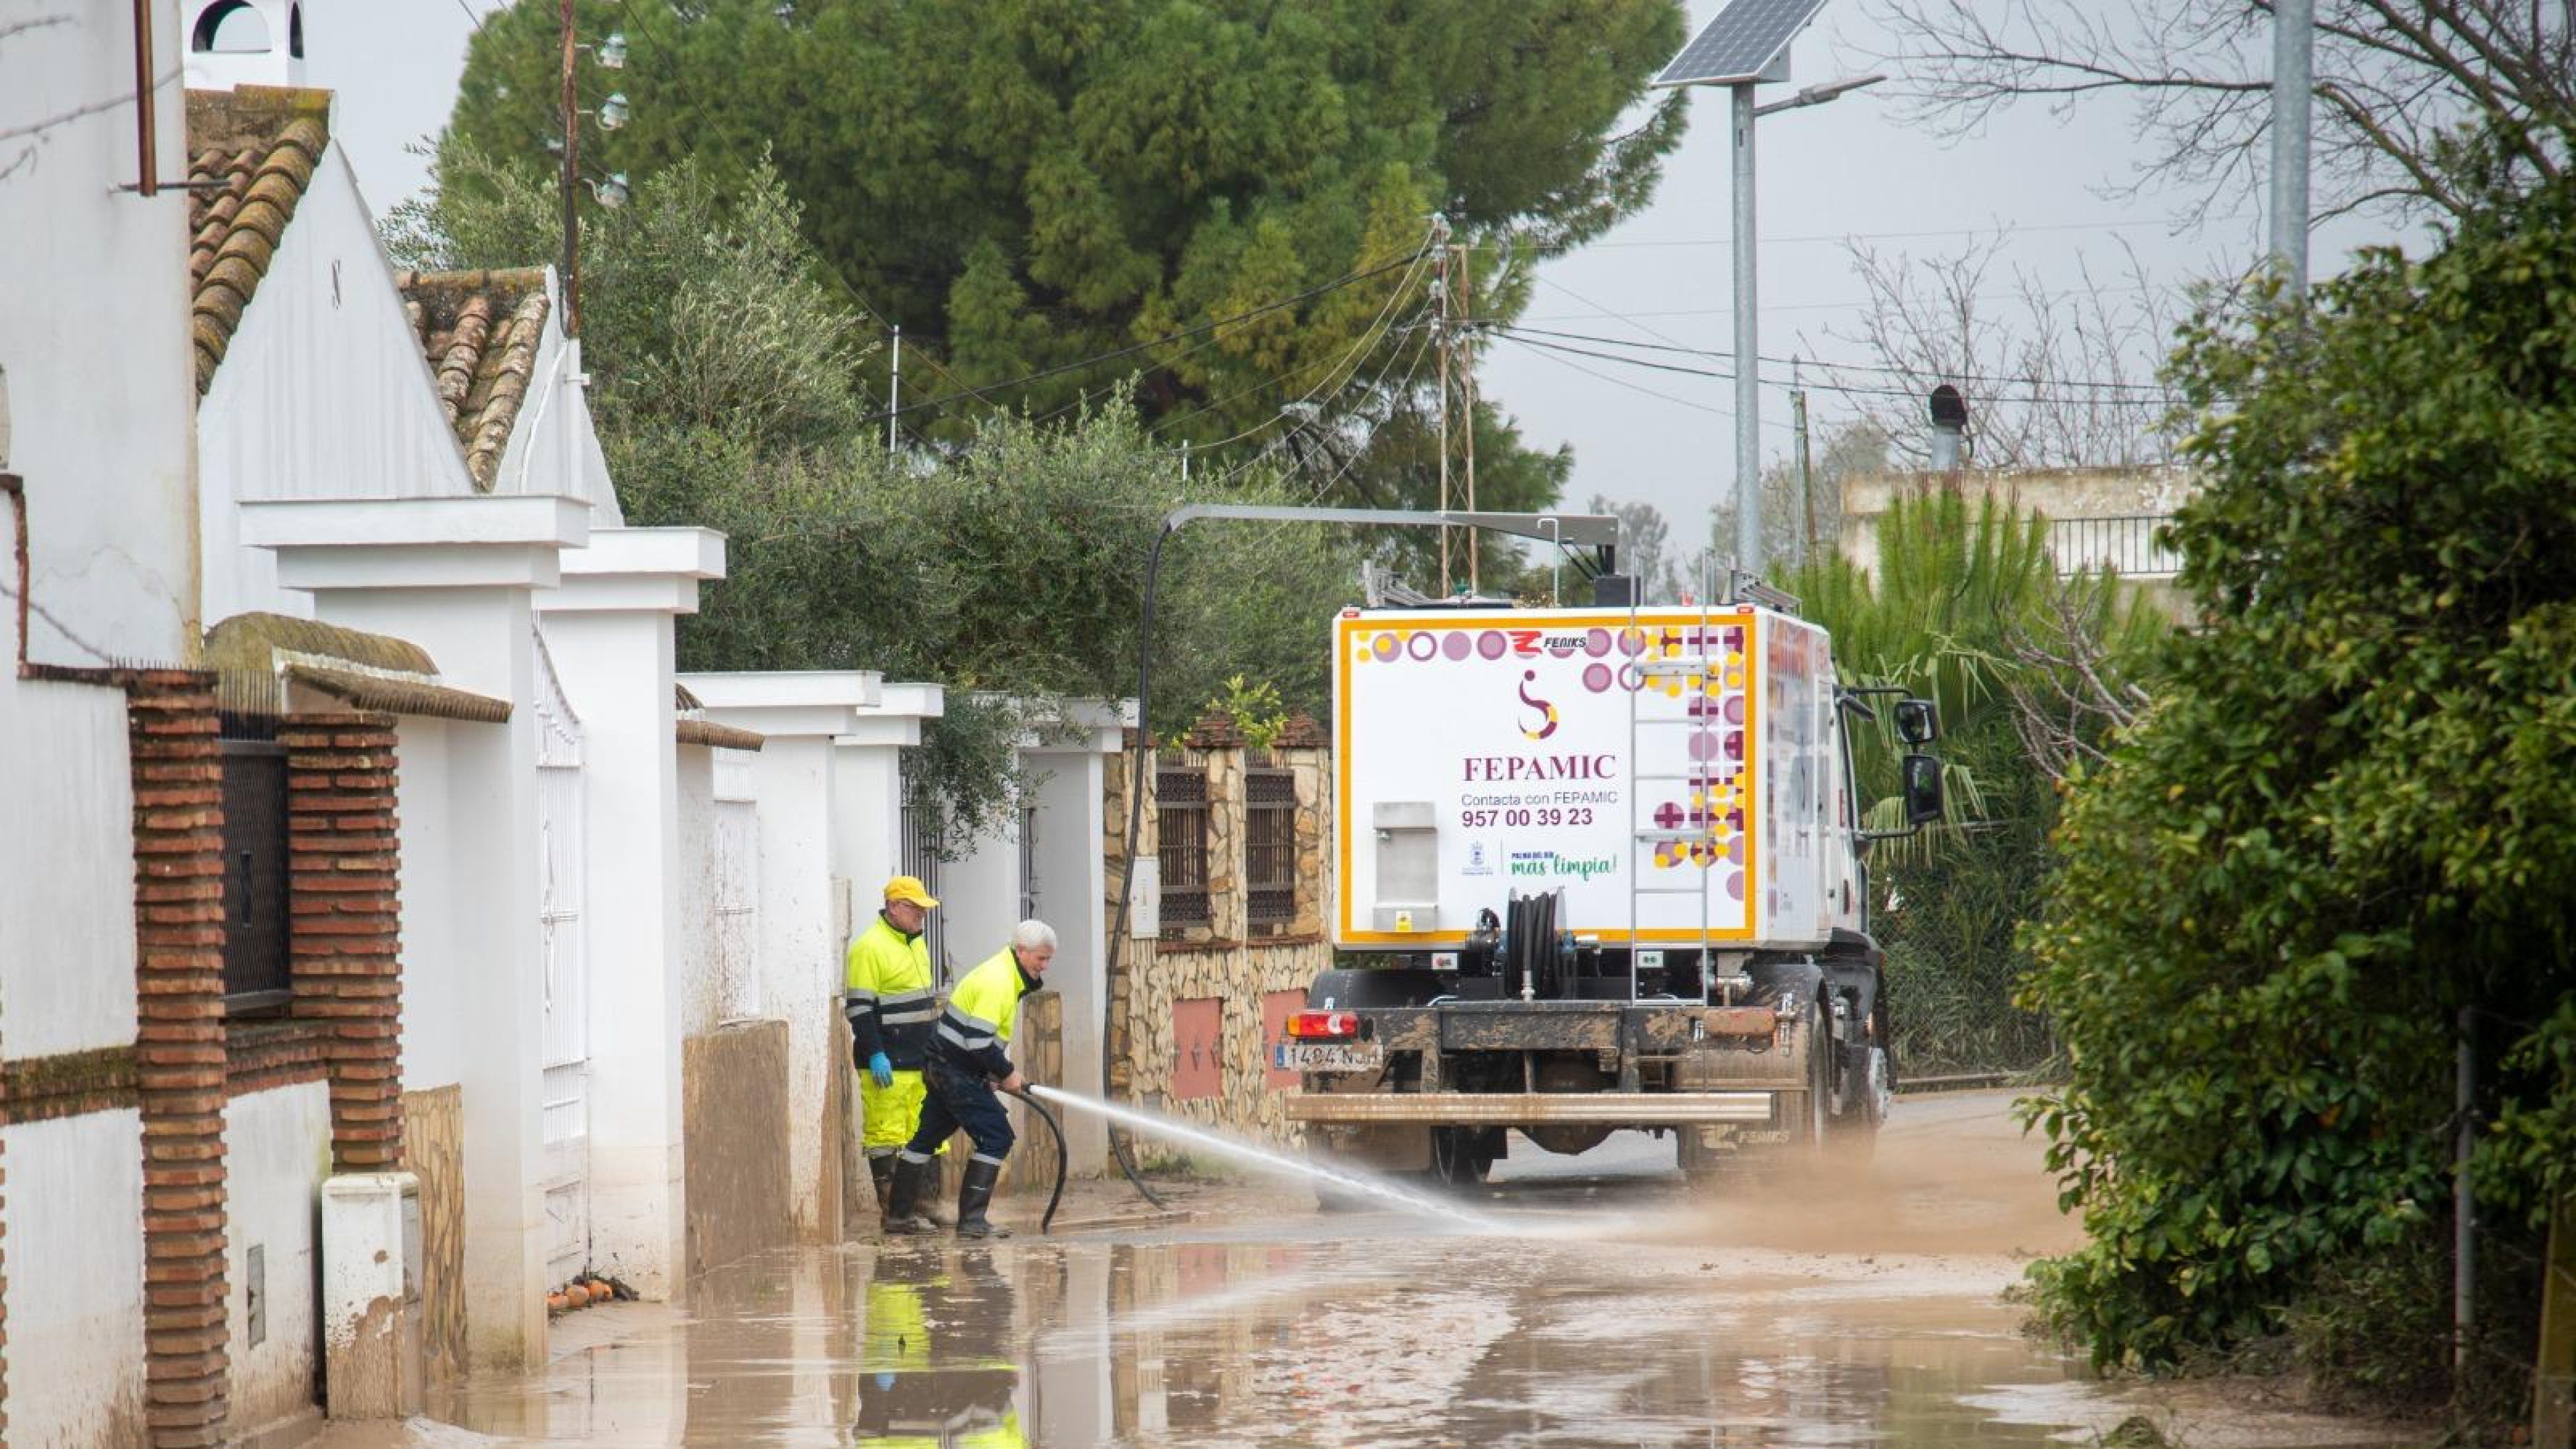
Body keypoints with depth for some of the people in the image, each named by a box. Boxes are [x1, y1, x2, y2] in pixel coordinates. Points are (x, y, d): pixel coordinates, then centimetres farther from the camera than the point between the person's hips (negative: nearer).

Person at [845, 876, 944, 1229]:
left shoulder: (916, 943, 17)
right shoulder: (870, 947, -12)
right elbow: (858, 1007, -16)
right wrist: (876, 1056, -20)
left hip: (922, 1061, 9)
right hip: (888, 1064, -9)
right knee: (886, 1134, -5)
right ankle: (892, 1210, -3)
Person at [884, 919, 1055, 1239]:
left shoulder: (1006, 976, 14)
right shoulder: (997, 983, -20)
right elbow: (978, 1043, -25)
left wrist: (1001, 1072, 10)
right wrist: (1006, 1074, -13)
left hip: (945, 1067, 11)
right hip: (959, 1072, -11)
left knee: (927, 1137, 17)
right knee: (995, 1137, -10)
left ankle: (900, 1215, 26)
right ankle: (972, 1219, -11)